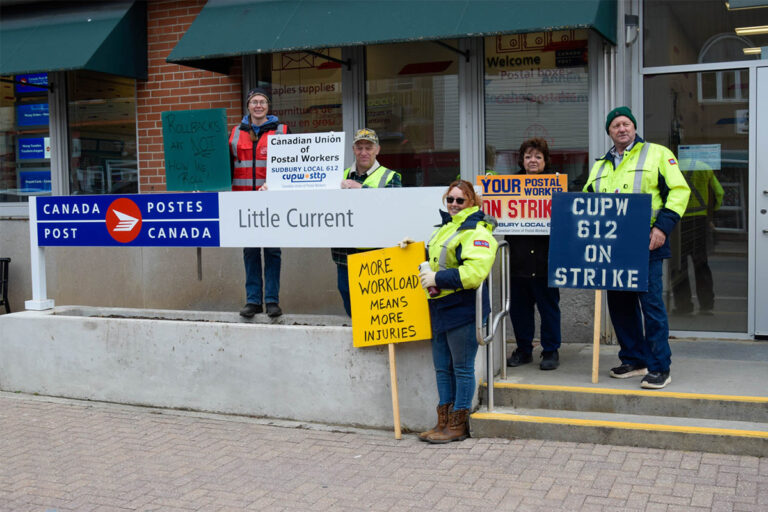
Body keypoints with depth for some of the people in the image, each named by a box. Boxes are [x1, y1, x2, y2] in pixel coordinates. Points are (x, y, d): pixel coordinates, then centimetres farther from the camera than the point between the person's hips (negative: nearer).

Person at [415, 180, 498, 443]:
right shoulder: (446, 227, 18)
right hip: (440, 310, 9)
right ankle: (443, 422, 22)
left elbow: (474, 272, -25)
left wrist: (437, 278, -21)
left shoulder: (476, 232, -12)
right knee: (442, 368, 13)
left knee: (462, 369, 1)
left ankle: (457, 426, 10)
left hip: (462, 310, -9)